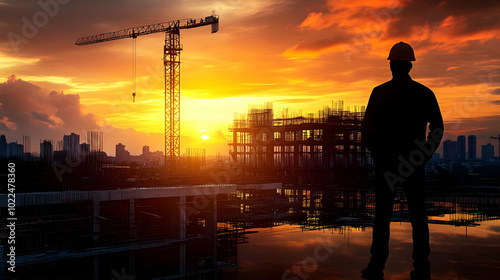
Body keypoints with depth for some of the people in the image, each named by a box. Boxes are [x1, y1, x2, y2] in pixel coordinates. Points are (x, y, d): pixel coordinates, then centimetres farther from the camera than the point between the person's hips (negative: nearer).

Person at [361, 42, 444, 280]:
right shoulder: (424, 93, 1)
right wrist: (426, 154, 9)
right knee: (418, 217, 7)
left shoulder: (380, 92, -5)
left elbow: (367, 128, -7)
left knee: (382, 216, 4)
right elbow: (437, 127, 1)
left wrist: (374, 152, 7)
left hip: (386, 161, -1)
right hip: (415, 162, 2)